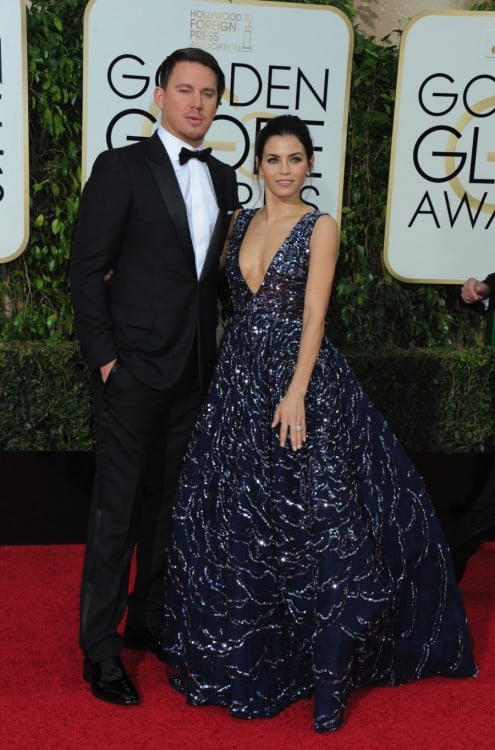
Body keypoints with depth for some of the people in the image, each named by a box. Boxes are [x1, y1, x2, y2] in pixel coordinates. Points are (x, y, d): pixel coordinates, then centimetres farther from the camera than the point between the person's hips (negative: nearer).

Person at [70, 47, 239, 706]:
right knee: (117, 508, 1)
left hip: (194, 370, 6)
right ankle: (100, 651, 13)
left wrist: (212, 350, 7)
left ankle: (148, 619, 31)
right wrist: (104, 355, -12)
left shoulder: (223, 179, 11)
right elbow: (87, 269, -8)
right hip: (134, 368, -6)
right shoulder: (121, 168, -6)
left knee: (167, 501, 15)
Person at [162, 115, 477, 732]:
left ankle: (326, 662, 7)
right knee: (236, 515, 8)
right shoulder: (240, 223, 11)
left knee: (310, 511, -4)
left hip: (299, 374, -5)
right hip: (239, 378, 5)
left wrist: (295, 393, -19)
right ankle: (246, 651, 27)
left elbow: (314, 315, -11)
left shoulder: (320, 228, -3)